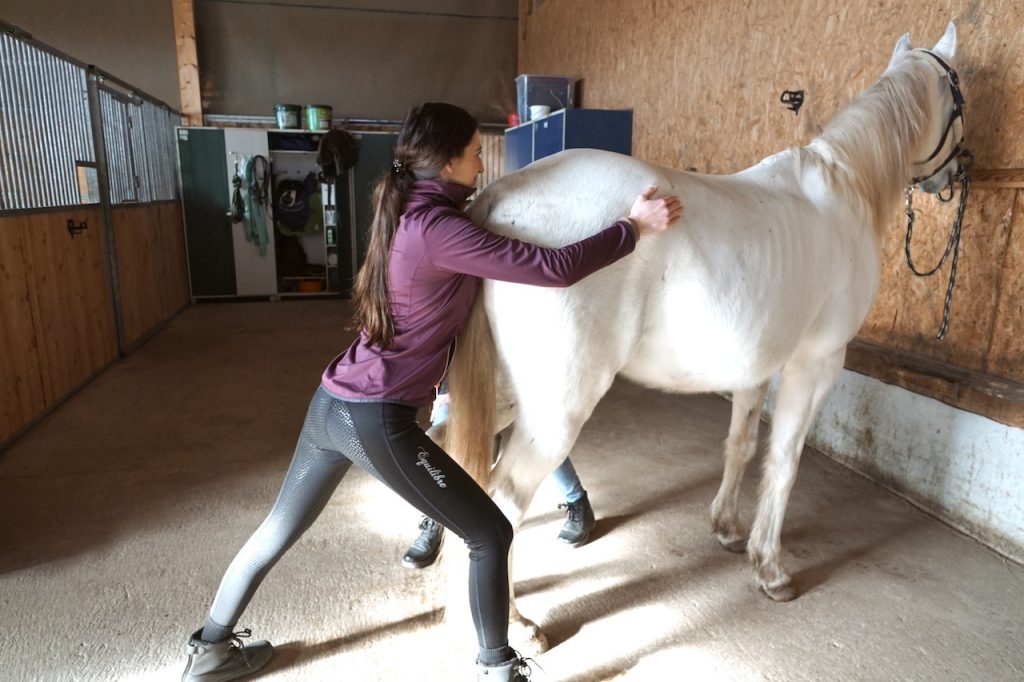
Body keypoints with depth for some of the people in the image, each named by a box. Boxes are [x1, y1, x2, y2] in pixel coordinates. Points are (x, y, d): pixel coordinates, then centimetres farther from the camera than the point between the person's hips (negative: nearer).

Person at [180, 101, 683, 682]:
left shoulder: (408, 213, 10)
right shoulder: (437, 229, -18)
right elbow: (553, 270, -21)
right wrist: (635, 228, -10)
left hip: (332, 404, 10)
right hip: (377, 421, -10)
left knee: (280, 530, 26)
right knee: (491, 535, 7)